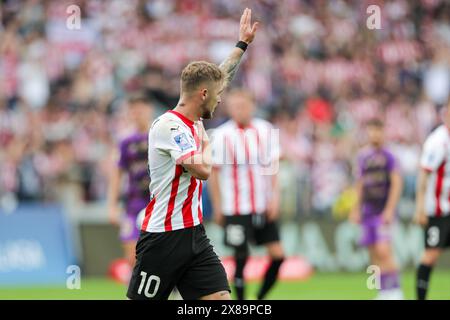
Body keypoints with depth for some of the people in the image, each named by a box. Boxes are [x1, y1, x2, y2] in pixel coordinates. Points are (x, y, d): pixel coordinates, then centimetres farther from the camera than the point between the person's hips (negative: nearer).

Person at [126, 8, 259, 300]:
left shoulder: (192, 122, 10)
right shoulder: (169, 126, -16)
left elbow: (220, 77, 27)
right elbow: (203, 169, -24)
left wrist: (243, 44, 34)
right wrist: (206, 143, -3)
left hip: (194, 236, 8)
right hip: (163, 239, -8)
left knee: (221, 301, -4)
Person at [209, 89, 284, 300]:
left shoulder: (265, 130, 3)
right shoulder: (221, 135, -7)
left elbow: (273, 166, 8)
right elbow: (213, 173, -3)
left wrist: (274, 197, -1)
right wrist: (217, 207, -4)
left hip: (263, 207, 4)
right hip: (235, 209, -4)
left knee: (277, 255, -1)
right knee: (241, 258, -2)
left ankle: (260, 299, 16)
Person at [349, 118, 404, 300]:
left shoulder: (387, 156, -6)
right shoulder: (363, 157, 12)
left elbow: (396, 183, -9)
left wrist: (389, 210, -14)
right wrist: (357, 209, 19)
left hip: (384, 211, -6)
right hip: (368, 212, 6)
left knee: (383, 251, -17)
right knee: (374, 255, 5)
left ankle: (395, 290, -11)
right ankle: (384, 292, 12)